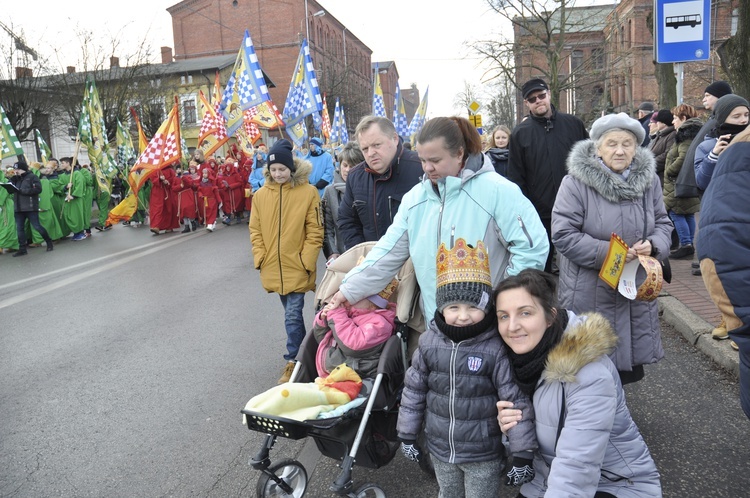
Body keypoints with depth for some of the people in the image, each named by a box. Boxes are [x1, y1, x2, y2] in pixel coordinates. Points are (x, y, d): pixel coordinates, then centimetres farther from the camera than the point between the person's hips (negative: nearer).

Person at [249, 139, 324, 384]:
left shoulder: (308, 192, -9)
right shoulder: (261, 194, 2)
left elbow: (315, 232, -8)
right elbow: (255, 230, 7)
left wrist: (306, 262, -12)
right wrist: (260, 258, -1)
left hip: (297, 268, -4)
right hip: (273, 269, 4)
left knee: (292, 316, -4)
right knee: (292, 314, 18)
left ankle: (293, 361, 11)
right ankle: (302, 351, 36)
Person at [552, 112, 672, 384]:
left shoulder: (649, 180, 3)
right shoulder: (576, 182, -13)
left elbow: (663, 223, 12)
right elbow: (563, 234, -16)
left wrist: (654, 245, -10)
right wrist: (606, 252, -23)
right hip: (590, 294, -5)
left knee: (629, 367, 16)